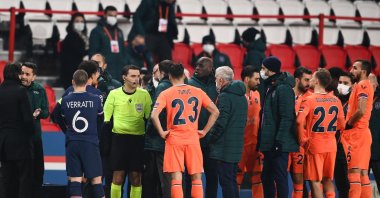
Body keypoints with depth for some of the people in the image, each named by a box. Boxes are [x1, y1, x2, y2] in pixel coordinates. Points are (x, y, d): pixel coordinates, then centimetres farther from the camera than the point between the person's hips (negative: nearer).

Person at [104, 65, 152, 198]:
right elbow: (106, 118, 6)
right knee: (118, 176, -4)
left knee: (136, 177, 1)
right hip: (119, 137, -1)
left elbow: (149, 118, 8)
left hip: (138, 139, 1)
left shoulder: (144, 94, 5)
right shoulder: (114, 94, 2)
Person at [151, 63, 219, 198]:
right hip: (193, 139, 2)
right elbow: (215, 112, 6)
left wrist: (161, 132, -6)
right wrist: (204, 131, 9)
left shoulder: (166, 94, -3)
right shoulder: (198, 92, 5)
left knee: (177, 179, -3)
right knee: (196, 178, 7)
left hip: (174, 139, -2)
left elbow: (154, 115, -17)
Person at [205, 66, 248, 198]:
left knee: (226, 182, -7)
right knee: (232, 181, 14)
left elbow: (221, 122, -18)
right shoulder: (242, 97, 15)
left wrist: (210, 139, -8)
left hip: (223, 147, -9)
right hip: (237, 146, 9)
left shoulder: (225, 96, -14)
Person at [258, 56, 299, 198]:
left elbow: (286, 117, -19)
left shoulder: (283, 89, -13)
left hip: (279, 144, -10)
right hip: (268, 143, 10)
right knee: (266, 177, 13)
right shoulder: (268, 88, 17)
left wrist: (279, 140, -22)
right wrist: (261, 140, 18)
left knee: (280, 177, -7)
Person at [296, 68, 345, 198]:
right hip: (331, 146, 5)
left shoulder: (309, 100, -11)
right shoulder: (336, 100, 5)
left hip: (314, 145, -5)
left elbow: (300, 121, -23)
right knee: (328, 179, 15)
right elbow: (342, 125, 10)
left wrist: (302, 140, -10)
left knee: (315, 181, 0)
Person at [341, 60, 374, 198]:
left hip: (356, 133, -10)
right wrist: (349, 124, 10)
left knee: (354, 171, -13)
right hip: (361, 133, 10)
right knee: (363, 173, 8)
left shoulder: (362, 85, -10)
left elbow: (361, 111, -22)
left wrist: (347, 124, -9)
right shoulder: (365, 86, 20)